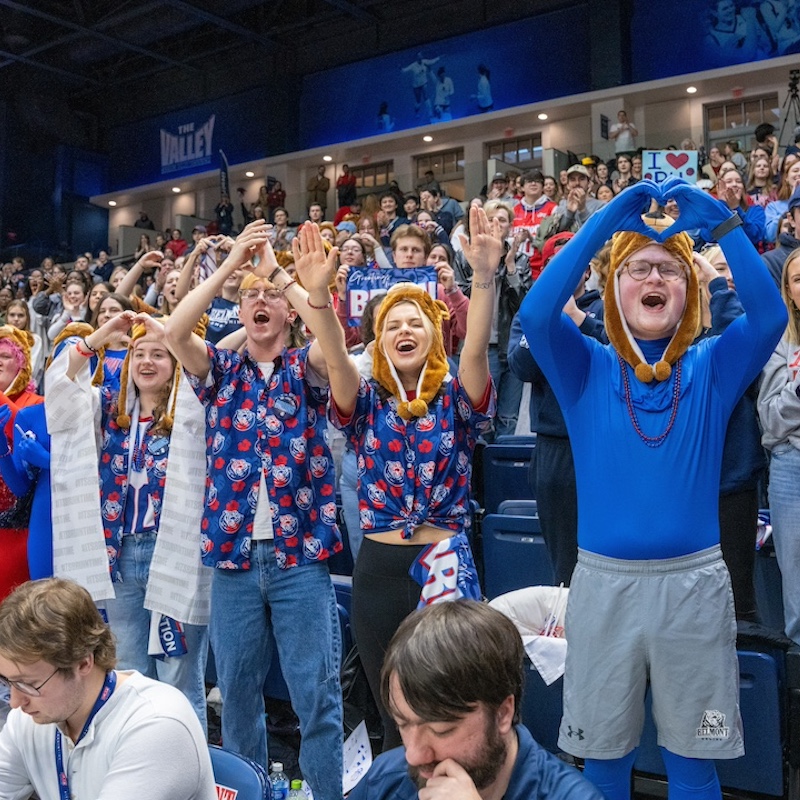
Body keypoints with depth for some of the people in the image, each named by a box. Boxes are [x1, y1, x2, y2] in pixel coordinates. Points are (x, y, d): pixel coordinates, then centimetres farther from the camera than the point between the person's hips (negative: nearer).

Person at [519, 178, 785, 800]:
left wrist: (722, 223, -24)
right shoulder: (587, 369, -1)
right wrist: (607, 222, -23)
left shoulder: (713, 368, 2)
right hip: (604, 583, 0)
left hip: (694, 583, 1)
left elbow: (770, 315, -15)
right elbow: (537, 313, -18)